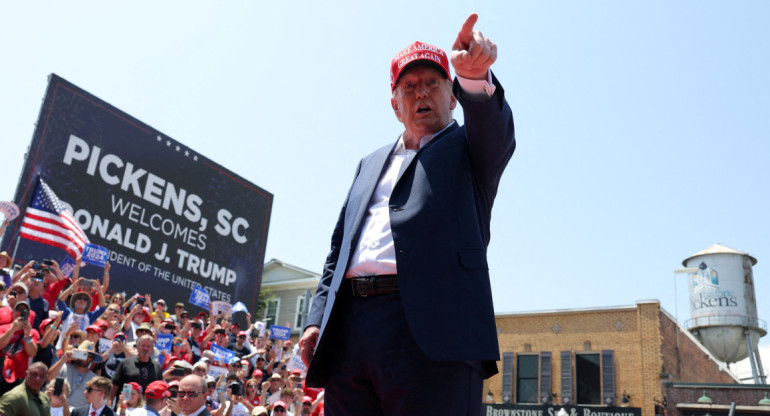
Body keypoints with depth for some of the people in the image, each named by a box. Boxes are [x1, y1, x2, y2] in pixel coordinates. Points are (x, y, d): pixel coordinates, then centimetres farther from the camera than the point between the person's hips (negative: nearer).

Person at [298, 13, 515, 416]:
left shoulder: (468, 148, 15)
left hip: (430, 331, -4)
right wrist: (317, 319, 10)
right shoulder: (370, 164, 28)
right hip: (348, 331, 5)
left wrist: (475, 76, -32)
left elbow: (496, 129, -10)